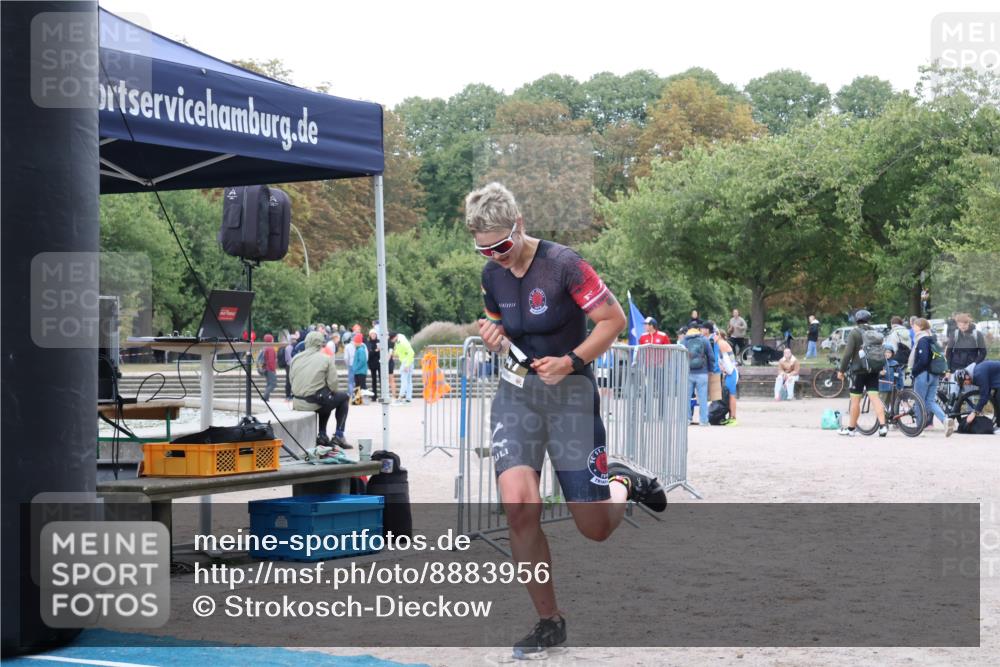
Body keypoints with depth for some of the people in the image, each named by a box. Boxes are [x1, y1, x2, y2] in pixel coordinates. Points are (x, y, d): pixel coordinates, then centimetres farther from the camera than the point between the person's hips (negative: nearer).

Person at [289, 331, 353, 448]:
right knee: (344, 397, 21)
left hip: (297, 403, 6)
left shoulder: (295, 359, 9)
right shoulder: (326, 359, -5)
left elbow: (292, 381, 9)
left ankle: (322, 435, 28)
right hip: (315, 403, -6)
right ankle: (339, 436, 14)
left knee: (326, 399, 36)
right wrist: (334, 391, 13)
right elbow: (333, 384, -10)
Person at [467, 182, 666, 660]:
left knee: (596, 529, 0)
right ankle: (548, 622, -2)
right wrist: (493, 336, -2)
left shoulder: (563, 265, -14)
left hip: (569, 395, -4)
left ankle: (623, 481, 37)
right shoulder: (492, 276, 4)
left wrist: (571, 362, -22)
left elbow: (613, 319, -11)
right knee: (519, 507, -17)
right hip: (515, 394, 4)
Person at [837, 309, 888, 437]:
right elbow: (881, 351, 14)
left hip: (860, 369, -5)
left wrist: (841, 370, -6)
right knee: (874, 397, 0)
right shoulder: (875, 333, 13)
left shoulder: (855, 332, -6)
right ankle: (883, 426, -13)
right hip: (874, 370, 5)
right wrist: (880, 367, 22)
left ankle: (851, 428, 11)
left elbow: (848, 353, -12)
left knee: (855, 399, 3)